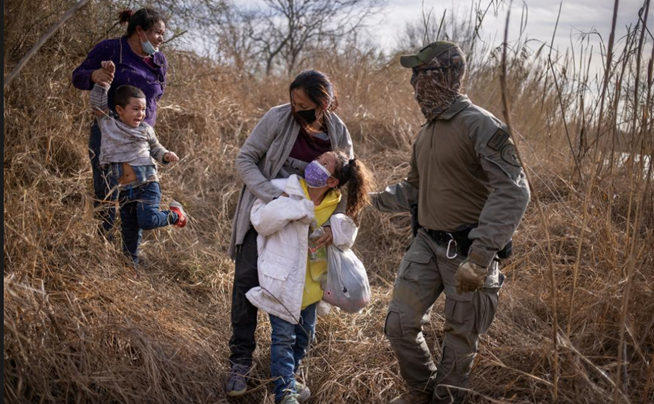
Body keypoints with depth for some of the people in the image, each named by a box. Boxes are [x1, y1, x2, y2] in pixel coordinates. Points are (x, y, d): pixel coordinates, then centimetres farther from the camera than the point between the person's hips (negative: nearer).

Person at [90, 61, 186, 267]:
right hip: (123, 190, 2)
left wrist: (166, 155, -3)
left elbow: (155, 148, 17)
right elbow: (98, 102, 1)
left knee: (147, 220, -20)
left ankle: (175, 214, 8)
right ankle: (130, 262, 26)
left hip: (147, 184, -2)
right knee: (129, 229, 9)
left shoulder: (145, 130, 5)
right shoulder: (108, 124, 3)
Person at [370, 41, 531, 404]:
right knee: (400, 324, 7)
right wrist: (372, 199, 9)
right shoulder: (426, 133, 11)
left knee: (460, 339, 8)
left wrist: (480, 256, -32)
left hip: (468, 250, -7)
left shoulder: (479, 125, -16)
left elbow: (512, 191, -25)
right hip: (427, 244, 7)